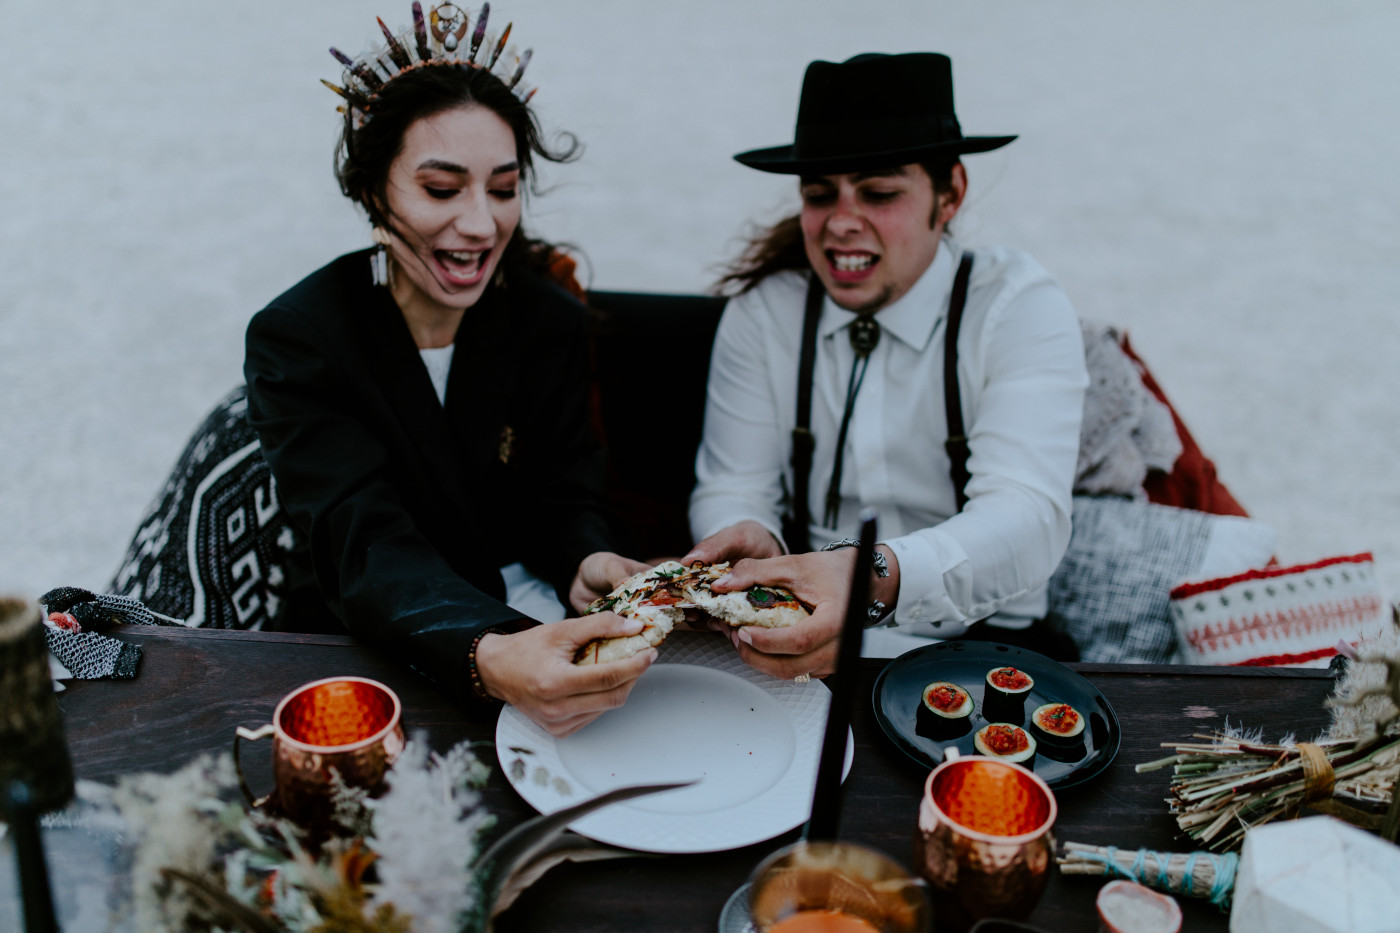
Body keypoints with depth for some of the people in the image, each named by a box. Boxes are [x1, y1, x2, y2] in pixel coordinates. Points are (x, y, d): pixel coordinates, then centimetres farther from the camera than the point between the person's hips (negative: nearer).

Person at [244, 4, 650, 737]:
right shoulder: (293, 340, -13)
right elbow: (366, 547, -26)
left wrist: (587, 561, -26)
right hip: (375, 644, -3)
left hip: (526, 616, 3)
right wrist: (488, 659, -46)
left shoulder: (551, 321, -1)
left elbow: (563, 497, 0)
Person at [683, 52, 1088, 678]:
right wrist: (749, 539, -27)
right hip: (805, 628, 3)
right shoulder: (762, 311, 1)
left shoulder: (1021, 311, -9)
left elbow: (1028, 518, -24)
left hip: (977, 643, -2)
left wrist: (878, 578, -45)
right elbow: (731, 488, 0)